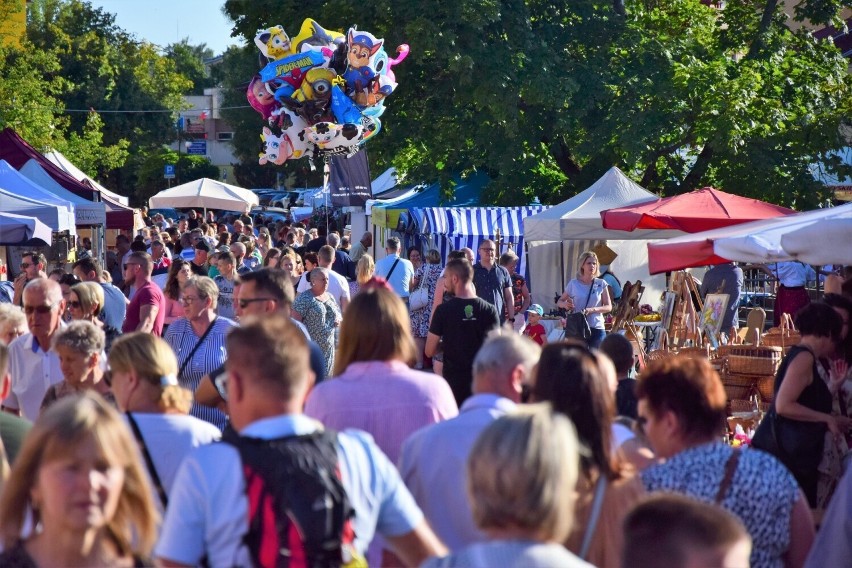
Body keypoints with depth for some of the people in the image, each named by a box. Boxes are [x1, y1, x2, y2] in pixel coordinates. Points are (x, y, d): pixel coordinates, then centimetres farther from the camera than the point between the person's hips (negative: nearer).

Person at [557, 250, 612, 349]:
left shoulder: (601, 284, 2)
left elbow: (609, 307, -1)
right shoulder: (574, 284, 2)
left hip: (596, 329, 0)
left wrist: (592, 310, -18)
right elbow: (559, 302, 12)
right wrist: (565, 304, -13)